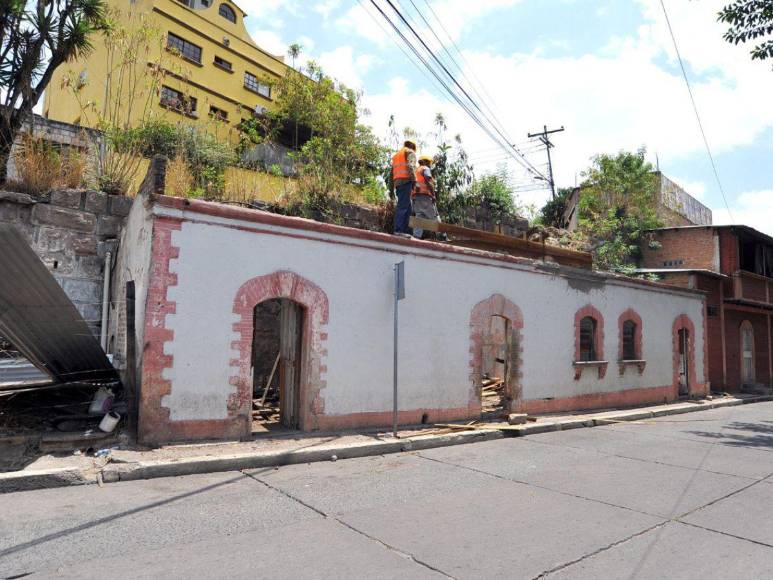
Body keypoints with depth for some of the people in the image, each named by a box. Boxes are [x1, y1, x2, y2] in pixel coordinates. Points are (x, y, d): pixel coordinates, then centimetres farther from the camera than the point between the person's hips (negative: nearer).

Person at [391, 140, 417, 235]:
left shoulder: (396, 155, 30)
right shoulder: (410, 152, 8)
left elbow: (391, 172, 24)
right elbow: (411, 166, -11)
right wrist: (414, 181, -17)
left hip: (397, 182, 8)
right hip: (406, 181, -8)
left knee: (408, 208, 8)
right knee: (403, 206, -14)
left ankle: (405, 230, 1)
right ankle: (398, 230, -22)